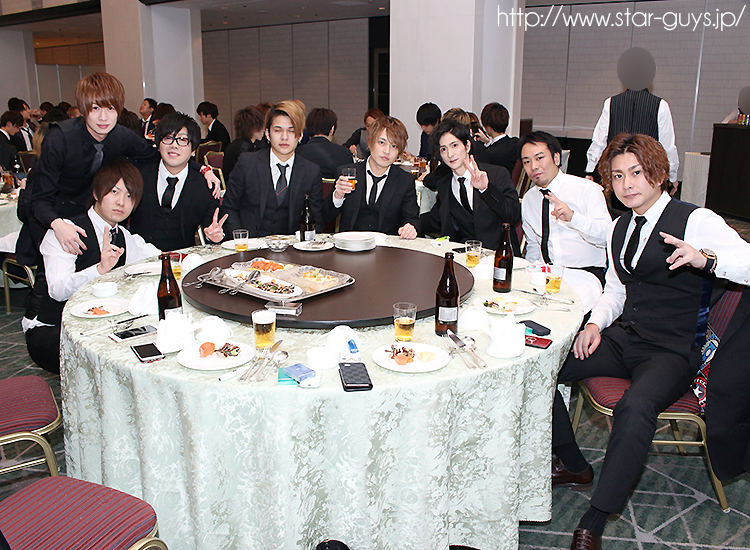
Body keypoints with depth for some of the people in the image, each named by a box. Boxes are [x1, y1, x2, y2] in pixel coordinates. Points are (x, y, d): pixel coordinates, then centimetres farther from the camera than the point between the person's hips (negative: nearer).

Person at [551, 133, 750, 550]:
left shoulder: (695, 221, -8)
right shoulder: (620, 227, 13)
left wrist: (704, 258, -41)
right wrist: (595, 323, 3)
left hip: (672, 352, -7)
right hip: (623, 339, 7)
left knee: (635, 408, -36)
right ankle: (572, 465, 10)